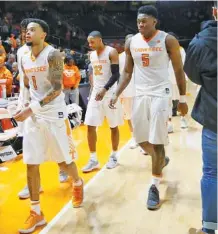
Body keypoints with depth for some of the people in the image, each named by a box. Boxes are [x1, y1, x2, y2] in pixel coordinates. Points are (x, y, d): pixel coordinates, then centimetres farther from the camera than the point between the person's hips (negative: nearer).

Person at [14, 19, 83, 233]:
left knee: (64, 160, 7)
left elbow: (57, 89, -19)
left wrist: (32, 108, -25)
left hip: (54, 115, -6)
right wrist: (26, 110, 9)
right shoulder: (24, 59, 9)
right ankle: (36, 213, 11)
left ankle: (77, 184, 41)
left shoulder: (52, 55, -12)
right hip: (33, 116, 6)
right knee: (31, 164, 1)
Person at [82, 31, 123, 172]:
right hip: (96, 93, 6)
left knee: (113, 126, 6)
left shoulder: (111, 52, -10)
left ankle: (114, 156, 20)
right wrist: (94, 88, 17)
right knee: (90, 126, -1)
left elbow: (116, 74, -16)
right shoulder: (92, 55, 11)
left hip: (110, 93, -6)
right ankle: (93, 160, 7)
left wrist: (105, 89, -27)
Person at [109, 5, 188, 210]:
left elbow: (179, 71, -2)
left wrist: (183, 99, -2)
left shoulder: (168, 40, -9)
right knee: (141, 139, 11)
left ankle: (154, 187, 6)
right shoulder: (131, 43, 3)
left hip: (160, 94, -4)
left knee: (157, 141, -6)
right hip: (139, 95, 5)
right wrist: (116, 94, -2)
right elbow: (127, 72, 10)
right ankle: (161, 160, 42)